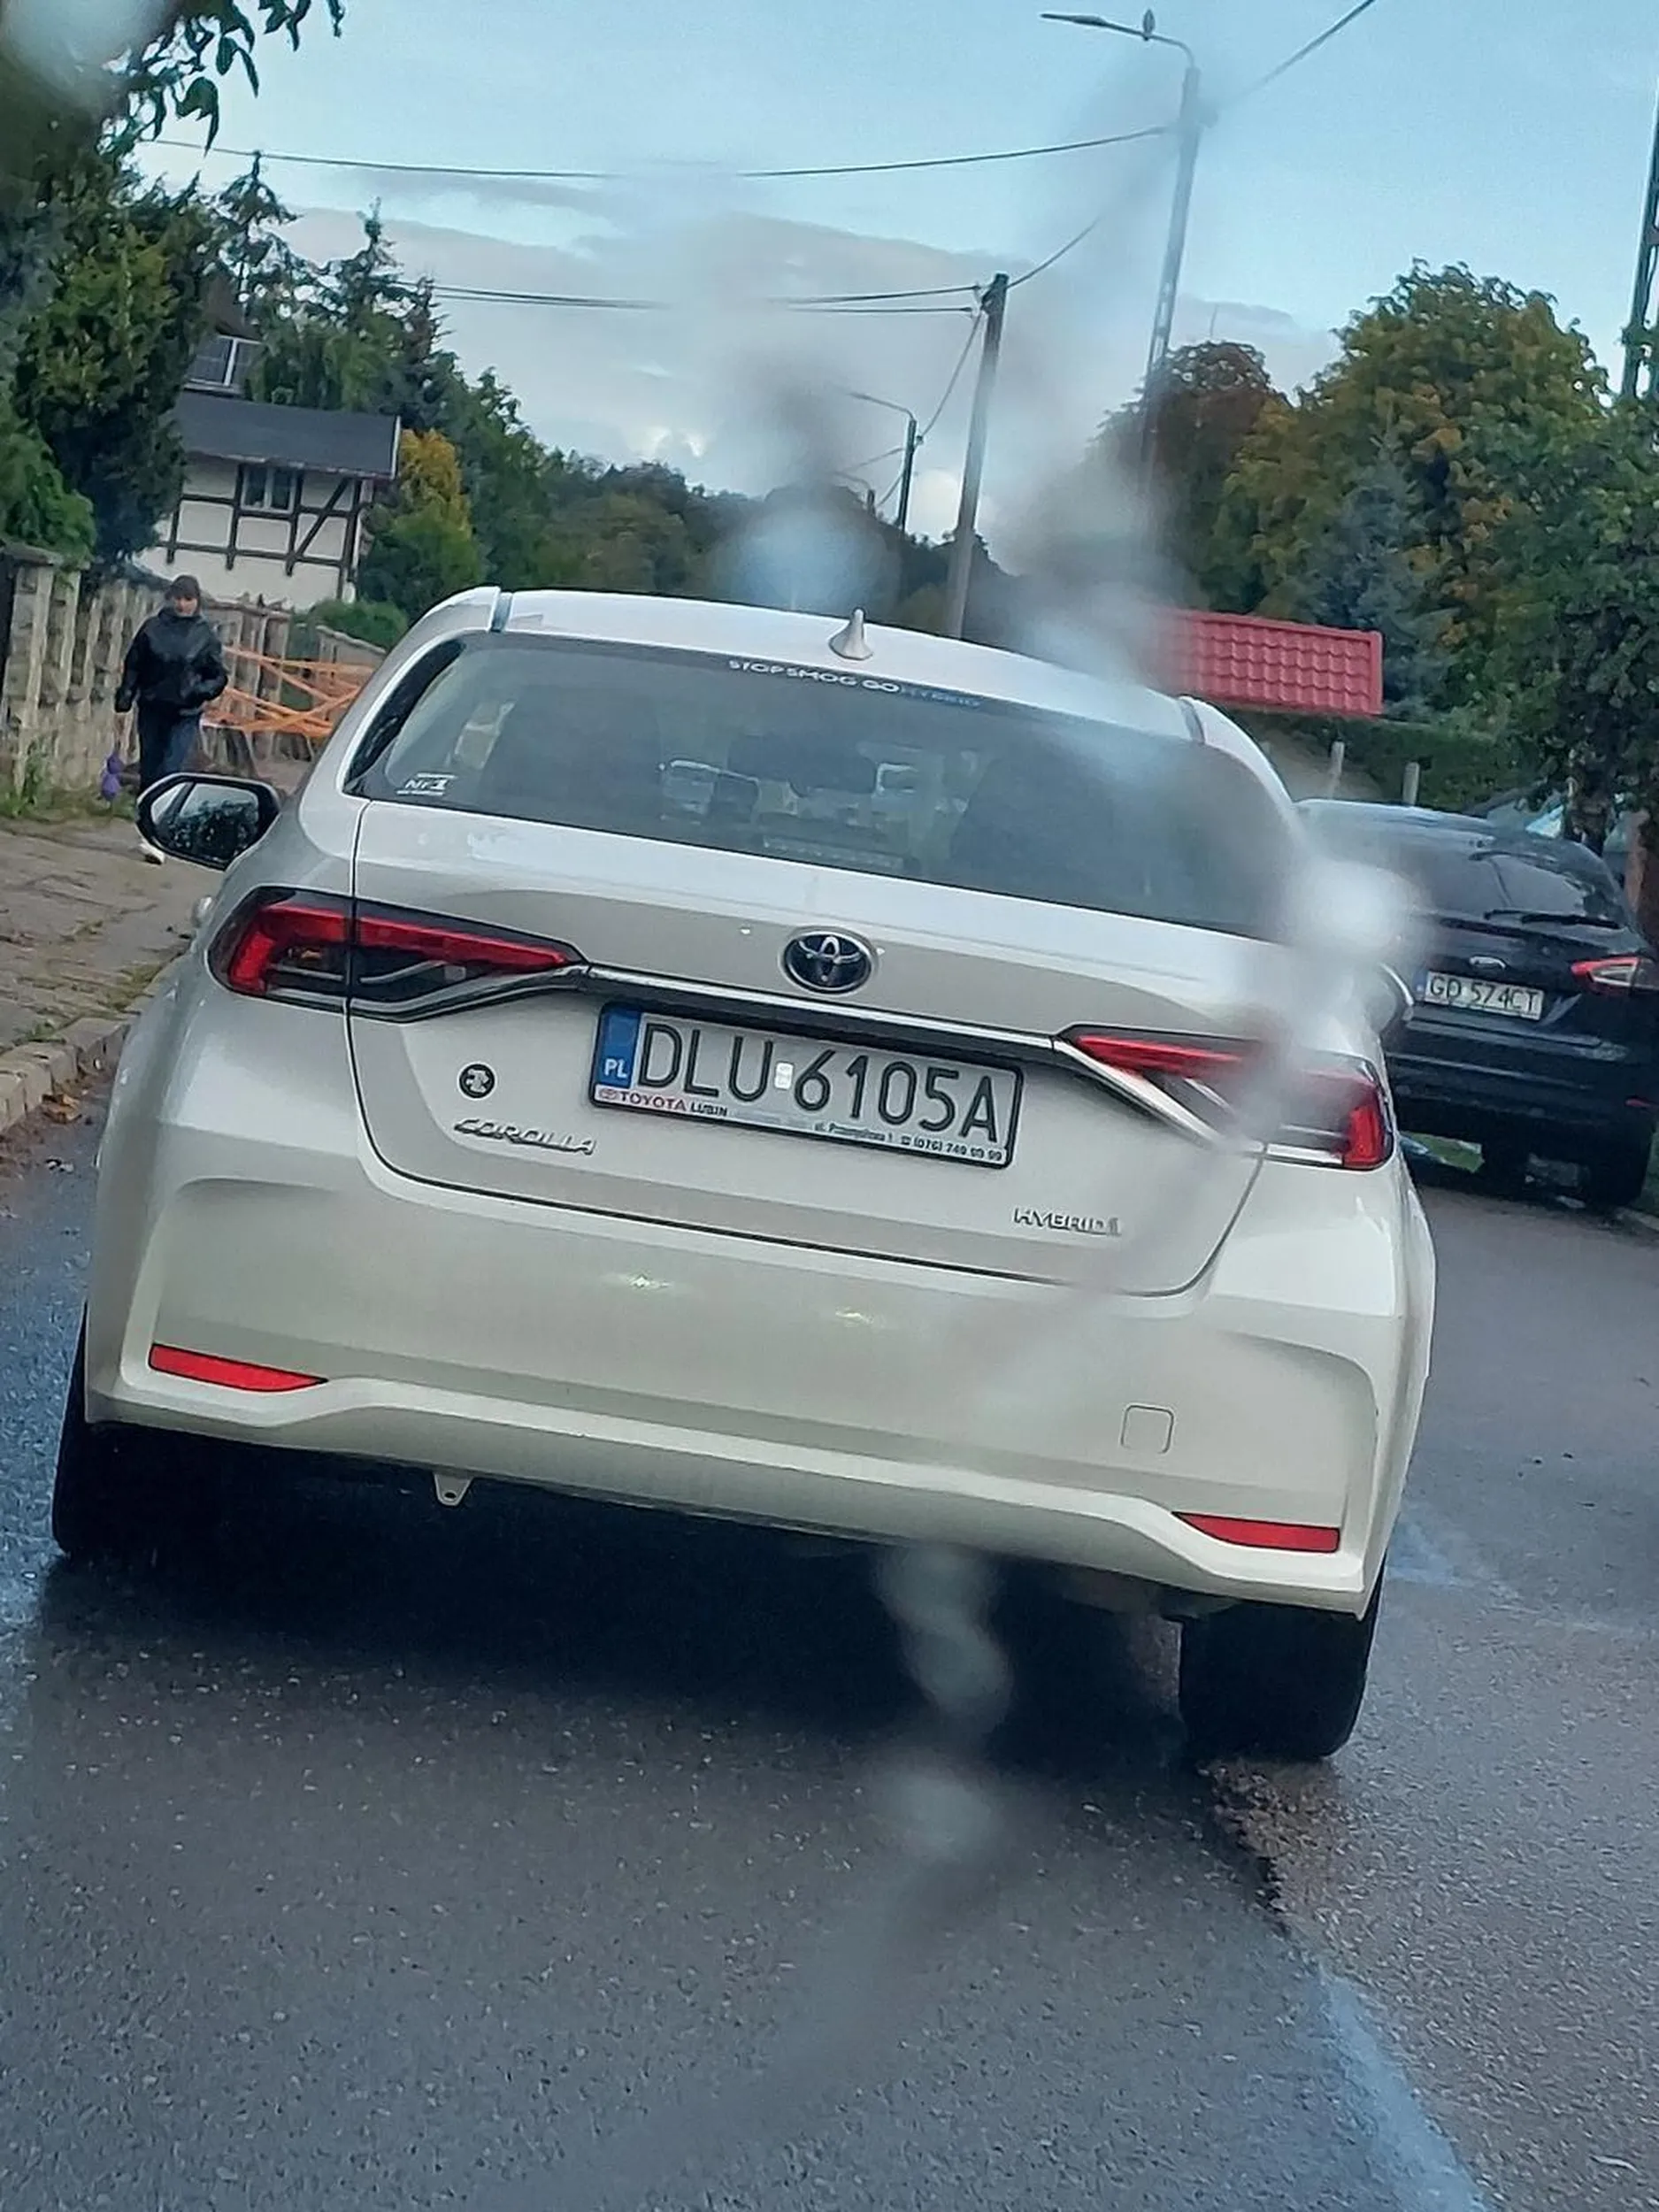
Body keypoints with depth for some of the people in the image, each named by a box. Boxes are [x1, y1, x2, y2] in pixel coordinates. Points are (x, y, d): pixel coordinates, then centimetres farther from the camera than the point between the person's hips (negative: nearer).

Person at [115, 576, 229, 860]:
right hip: (152, 710, 3)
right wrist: (125, 698, -2)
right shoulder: (153, 628, 4)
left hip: (185, 716, -3)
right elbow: (134, 665, 9)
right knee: (149, 771, 7)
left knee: (172, 772, -13)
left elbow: (220, 675, 5)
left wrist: (203, 691, -14)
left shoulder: (206, 634, 0)